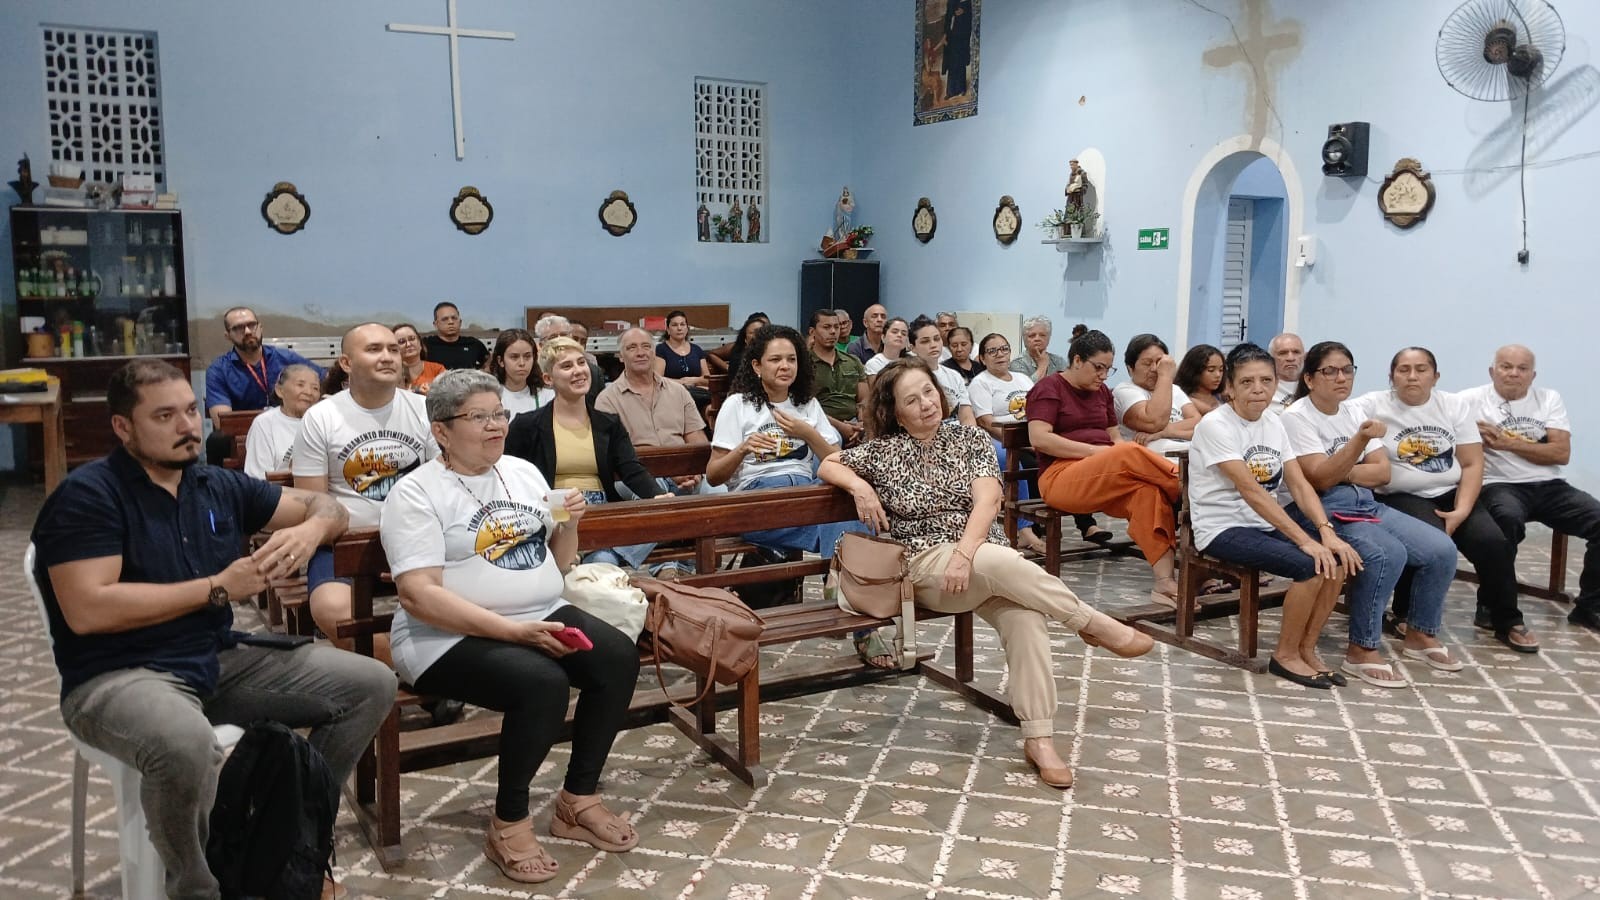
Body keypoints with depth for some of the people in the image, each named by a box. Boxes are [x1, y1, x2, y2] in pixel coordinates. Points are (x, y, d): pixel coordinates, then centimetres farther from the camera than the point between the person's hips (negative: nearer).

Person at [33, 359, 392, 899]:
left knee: (372, 685, -4)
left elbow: (326, 507, 17)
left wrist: (307, 531, -9)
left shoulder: (221, 486, 8)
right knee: (184, 744, -41)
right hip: (118, 677, -6)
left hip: (221, 662, 7)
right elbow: (88, 611, -20)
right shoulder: (87, 495, -10)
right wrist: (217, 587, -17)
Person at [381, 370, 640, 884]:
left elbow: (555, 564, 19)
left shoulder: (524, 473, 12)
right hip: (453, 637, -6)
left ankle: (579, 800, -2)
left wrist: (570, 525, -3)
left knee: (618, 657, -18)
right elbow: (419, 596, -18)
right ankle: (509, 823, -10)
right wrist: (511, 630, -26)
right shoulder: (416, 495, -7)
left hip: (543, 617, 7)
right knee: (542, 683, -32)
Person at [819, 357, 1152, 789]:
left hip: (982, 553, 3)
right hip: (925, 564, -2)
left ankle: (1039, 738, -27)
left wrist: (964, 552, -22)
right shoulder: (882, 451, 6)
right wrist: (859, 486, -5)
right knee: (1003, 562, -36)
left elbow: (988, 501, -6)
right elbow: (827, 465, 17)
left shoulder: (971, 440, 7)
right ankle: (1098, 625, -19)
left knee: (1026, 615, -31)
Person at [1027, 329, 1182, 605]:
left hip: (1106, 482, 6)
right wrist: (1095, 451, -16)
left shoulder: (1101, 392, 23)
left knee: (1147, 490, -29)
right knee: (1130, 454, -33)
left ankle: (1166, 581, -37)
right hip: (1062, 478, -6)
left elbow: (1115, 438, 20)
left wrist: (1116, 456, -6)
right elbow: (1039, 438, -12)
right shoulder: (1049, 388, 2)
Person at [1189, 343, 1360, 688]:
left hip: (1266, 524, 7)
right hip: (1224, 529, -7)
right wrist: (1304, 540, -28)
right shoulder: (1215, 425, -16)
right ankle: (1286, 655, -3)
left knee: (1338, 559, -12)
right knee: (1312, 565, -24)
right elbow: (1251, 491, -24)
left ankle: (1306, 648, 5)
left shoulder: (1274, 424, 7)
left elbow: (1299, 484, 0)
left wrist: (1326, 531, -19)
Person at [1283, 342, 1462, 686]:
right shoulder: (1296, 417, -9)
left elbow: (1383, 472, 7)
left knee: (1441, 549, -7)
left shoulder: (1353, 412, 13)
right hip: (1321, 510, -8)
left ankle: (1420, 635, 13)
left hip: (1365, 503, 8)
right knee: (1387, 554, -31)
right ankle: (1361, 652, -18)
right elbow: (1320, 479, -19)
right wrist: (1360, 440, -29)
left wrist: (1343, 473, -9)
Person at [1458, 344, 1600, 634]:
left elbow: (1561, 453, 2)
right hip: (1500, 486, -5)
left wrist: (1509, 443, -9)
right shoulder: (1471, 400, 3)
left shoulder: (1549, 399, 12)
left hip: (1549, 486, 5)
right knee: (1508, 518, -38)